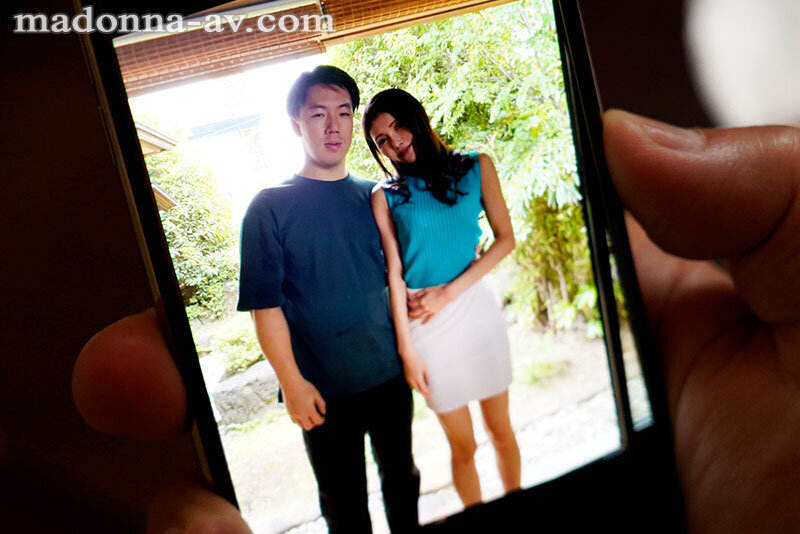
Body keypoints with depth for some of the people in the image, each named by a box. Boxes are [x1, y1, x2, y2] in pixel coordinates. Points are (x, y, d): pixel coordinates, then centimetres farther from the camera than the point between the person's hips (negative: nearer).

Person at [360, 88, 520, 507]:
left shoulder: (475, 167, 4)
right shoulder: (385, 195, 0)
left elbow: (505, 239, 0)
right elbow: (394, 272, -3)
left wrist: (449, 291, -8)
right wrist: (406, 347, -7)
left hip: (475, 305, 2)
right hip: (423, 322, -1)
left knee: (501, 430, 13)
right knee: (463, 446, 8)